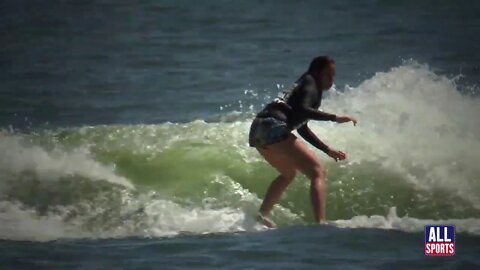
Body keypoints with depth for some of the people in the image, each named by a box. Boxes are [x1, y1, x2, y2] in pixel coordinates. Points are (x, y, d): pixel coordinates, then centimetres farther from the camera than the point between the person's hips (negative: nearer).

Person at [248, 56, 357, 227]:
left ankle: (262, 216, 22)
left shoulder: (302, 88, 31)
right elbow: (302, 109, -15)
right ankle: (321, 223, -27)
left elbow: (302, 129, 36)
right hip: (273, 127, -9)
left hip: (258, 129, 10)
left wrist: (327, 150, 35)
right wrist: (334, 118, -15)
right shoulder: (310, 84, 5)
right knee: (317, 172, -10)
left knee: (289, 173, 32)